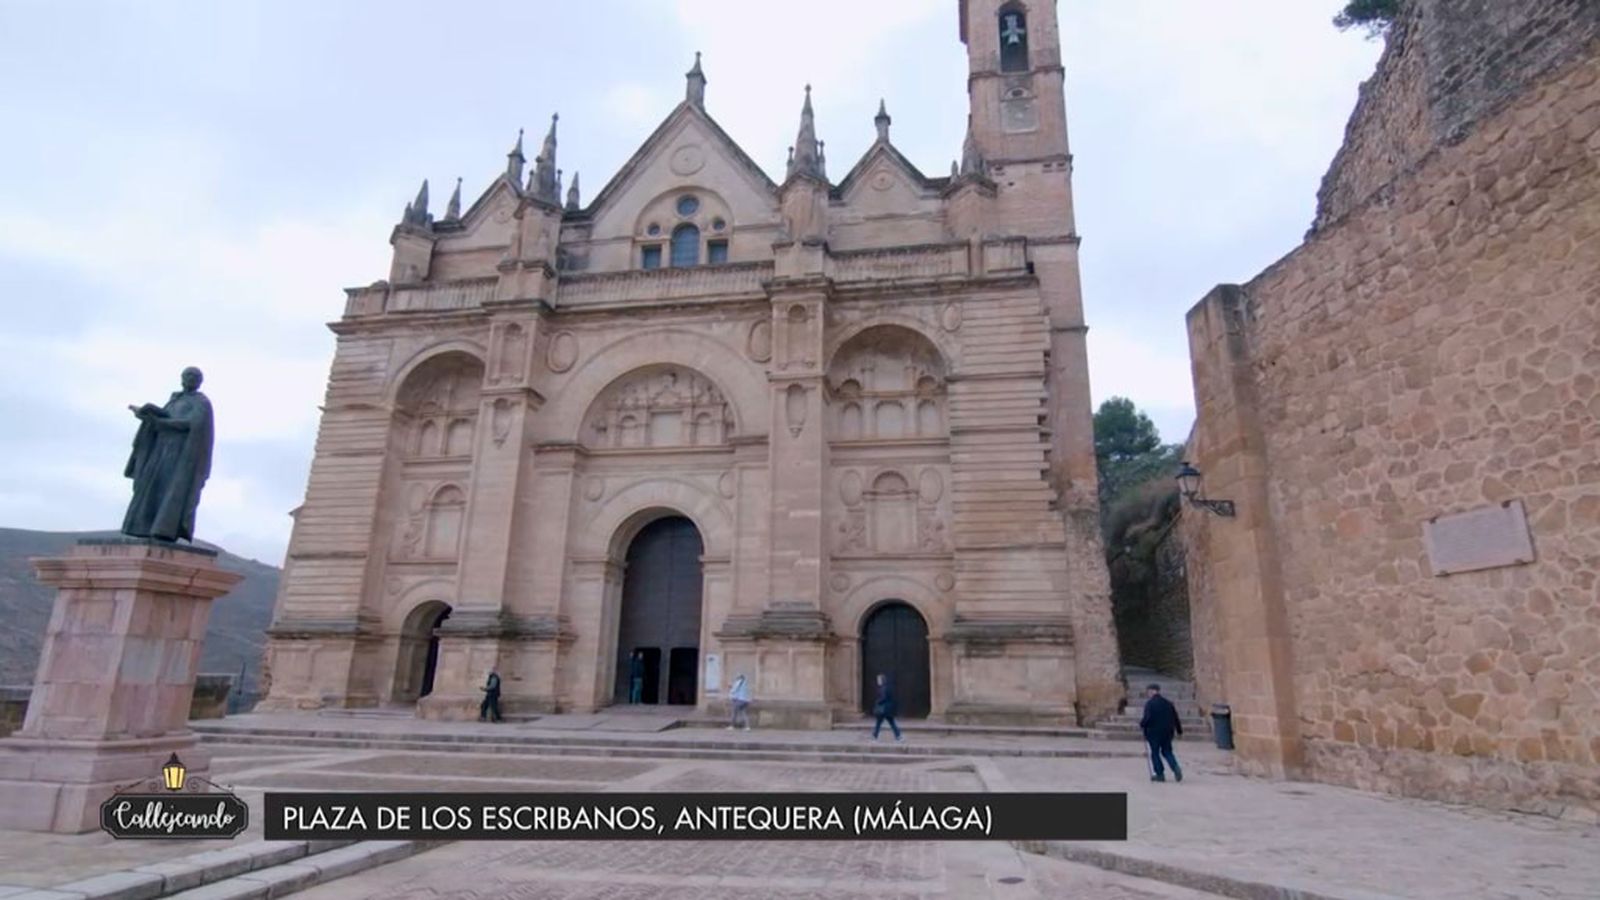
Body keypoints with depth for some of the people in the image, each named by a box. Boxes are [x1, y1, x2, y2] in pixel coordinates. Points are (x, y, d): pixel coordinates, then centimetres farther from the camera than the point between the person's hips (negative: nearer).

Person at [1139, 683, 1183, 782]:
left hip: (1154, 732, -6)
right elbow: (1176, 718, 13)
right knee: (1167, 751, 16)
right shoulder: (1168, 703, 8)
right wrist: (1179, 730, 22)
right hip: (1168, 732, 6)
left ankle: (1160, 774, 4)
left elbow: (1147, 718, -19)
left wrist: (1142, 724, -1)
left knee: (1155, 752, 5)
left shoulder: (1150, 703, -12)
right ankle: (1176, 768, -4)